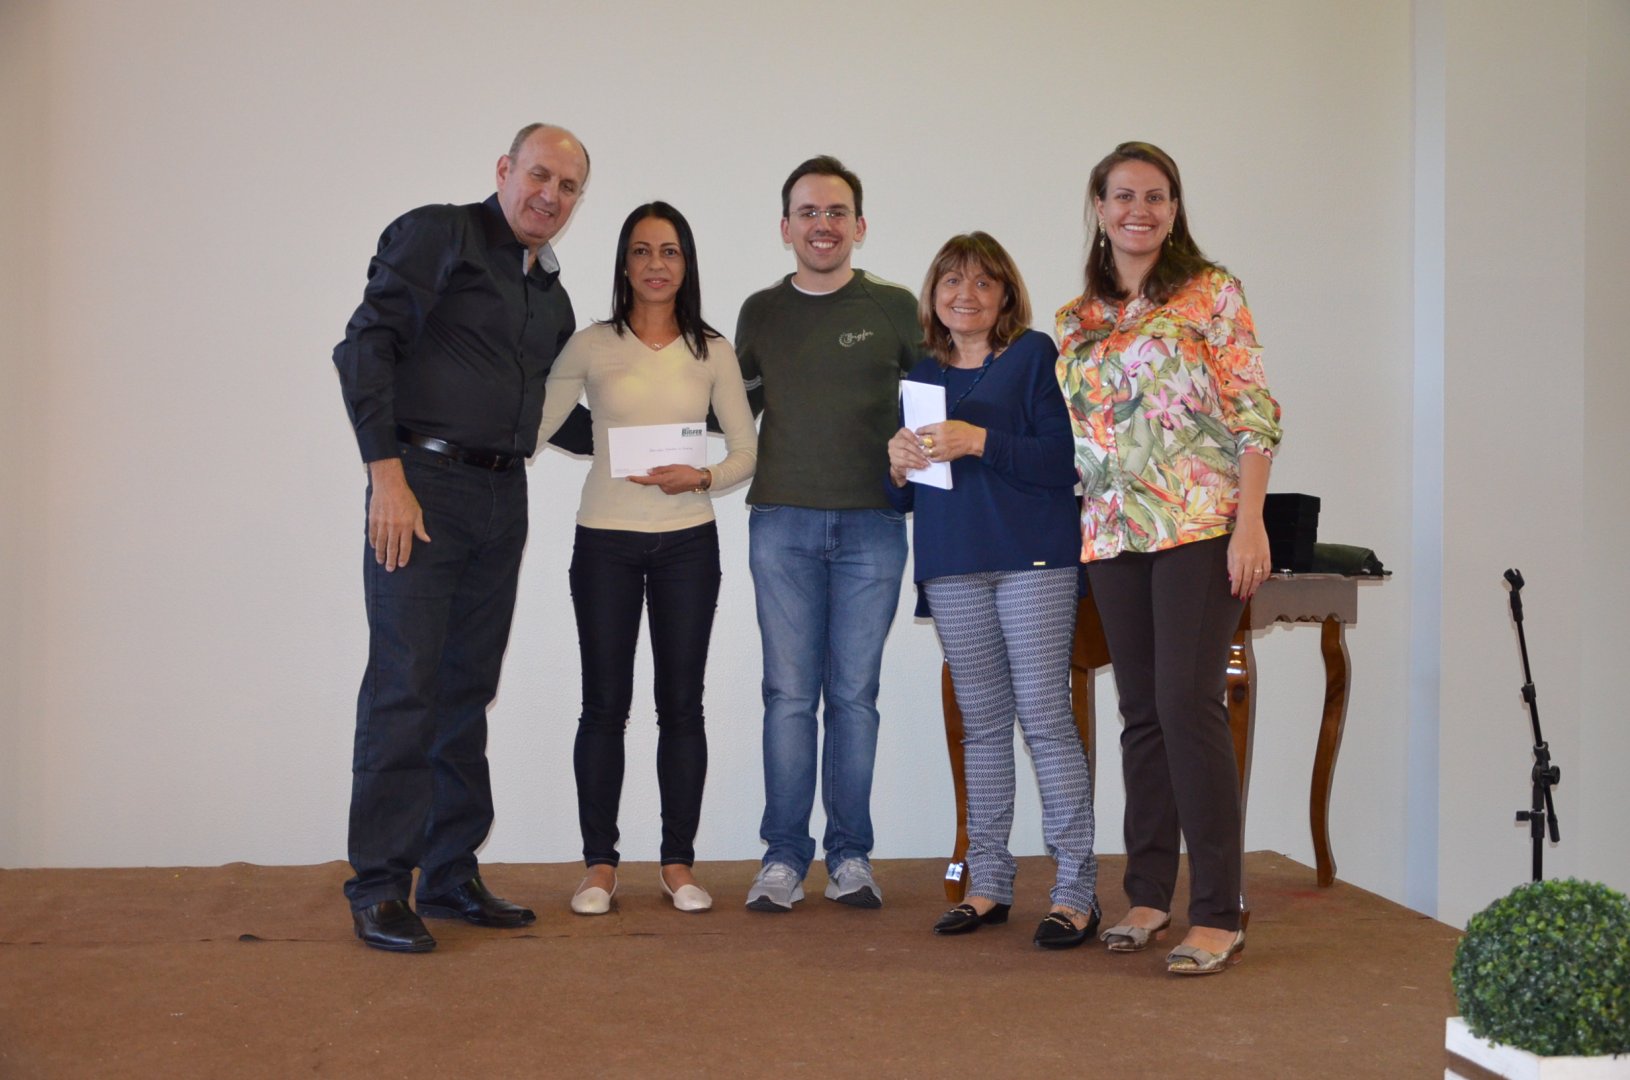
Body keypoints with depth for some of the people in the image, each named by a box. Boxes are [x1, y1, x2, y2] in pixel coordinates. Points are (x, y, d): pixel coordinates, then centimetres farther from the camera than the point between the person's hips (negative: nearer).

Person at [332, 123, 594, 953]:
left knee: (467, 690, 10)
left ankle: (450, 875, 18)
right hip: (424, 482, -7)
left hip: (502, 499, 7)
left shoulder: (551, 293, 19)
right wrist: (387, 473, -18)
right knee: (404, 687, -8)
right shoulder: (438, 236, -3)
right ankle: (378, 889, 0)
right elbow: (366, 346, -12)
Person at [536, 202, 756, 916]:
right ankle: (599, 865, 12)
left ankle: (678, 863, 15)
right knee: (605, 704, 1)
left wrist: (702, 478, -11)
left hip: (688, 542, 1)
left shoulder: (712, 352, 5)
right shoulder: (591, 347, 1)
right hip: (605, 542, -1)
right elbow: (530, 427, 2)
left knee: (681, 704, 4)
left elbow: (747, 450, 5)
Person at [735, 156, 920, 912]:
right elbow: (735, 409, 21)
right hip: (782, 520, 1)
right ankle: (783, 858, 7)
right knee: (789, 694, 1)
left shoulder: (895, 309, 5)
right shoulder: (760, 313, 11)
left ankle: (851, 856, 11)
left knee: (855, 694, 3)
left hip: (872, 523, -1)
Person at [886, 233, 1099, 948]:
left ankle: (1077, 889, -1)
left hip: (1032, 559, -5)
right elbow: (903, 498, 19)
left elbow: (1064, 459, -10)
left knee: (1044, 714, -7)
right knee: (982, 721, 9)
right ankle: (988, 883, 16)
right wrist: (899, 464, -3)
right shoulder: (921, 376, 16)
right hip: (951, 566, 5)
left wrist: (978, 441, -18)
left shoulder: (1034, 355, 1)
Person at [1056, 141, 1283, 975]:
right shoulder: (1075, 321, 15)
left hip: (1198, 523, -5)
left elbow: (1253, 411, -4)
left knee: (1188, 705, -10)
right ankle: (1149, 892, 17)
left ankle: (1218, 914, -4)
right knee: (1141, 712, 8)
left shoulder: (1211, 292, 1)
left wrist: (1250, 521, -13)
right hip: (1113, 531, 5)